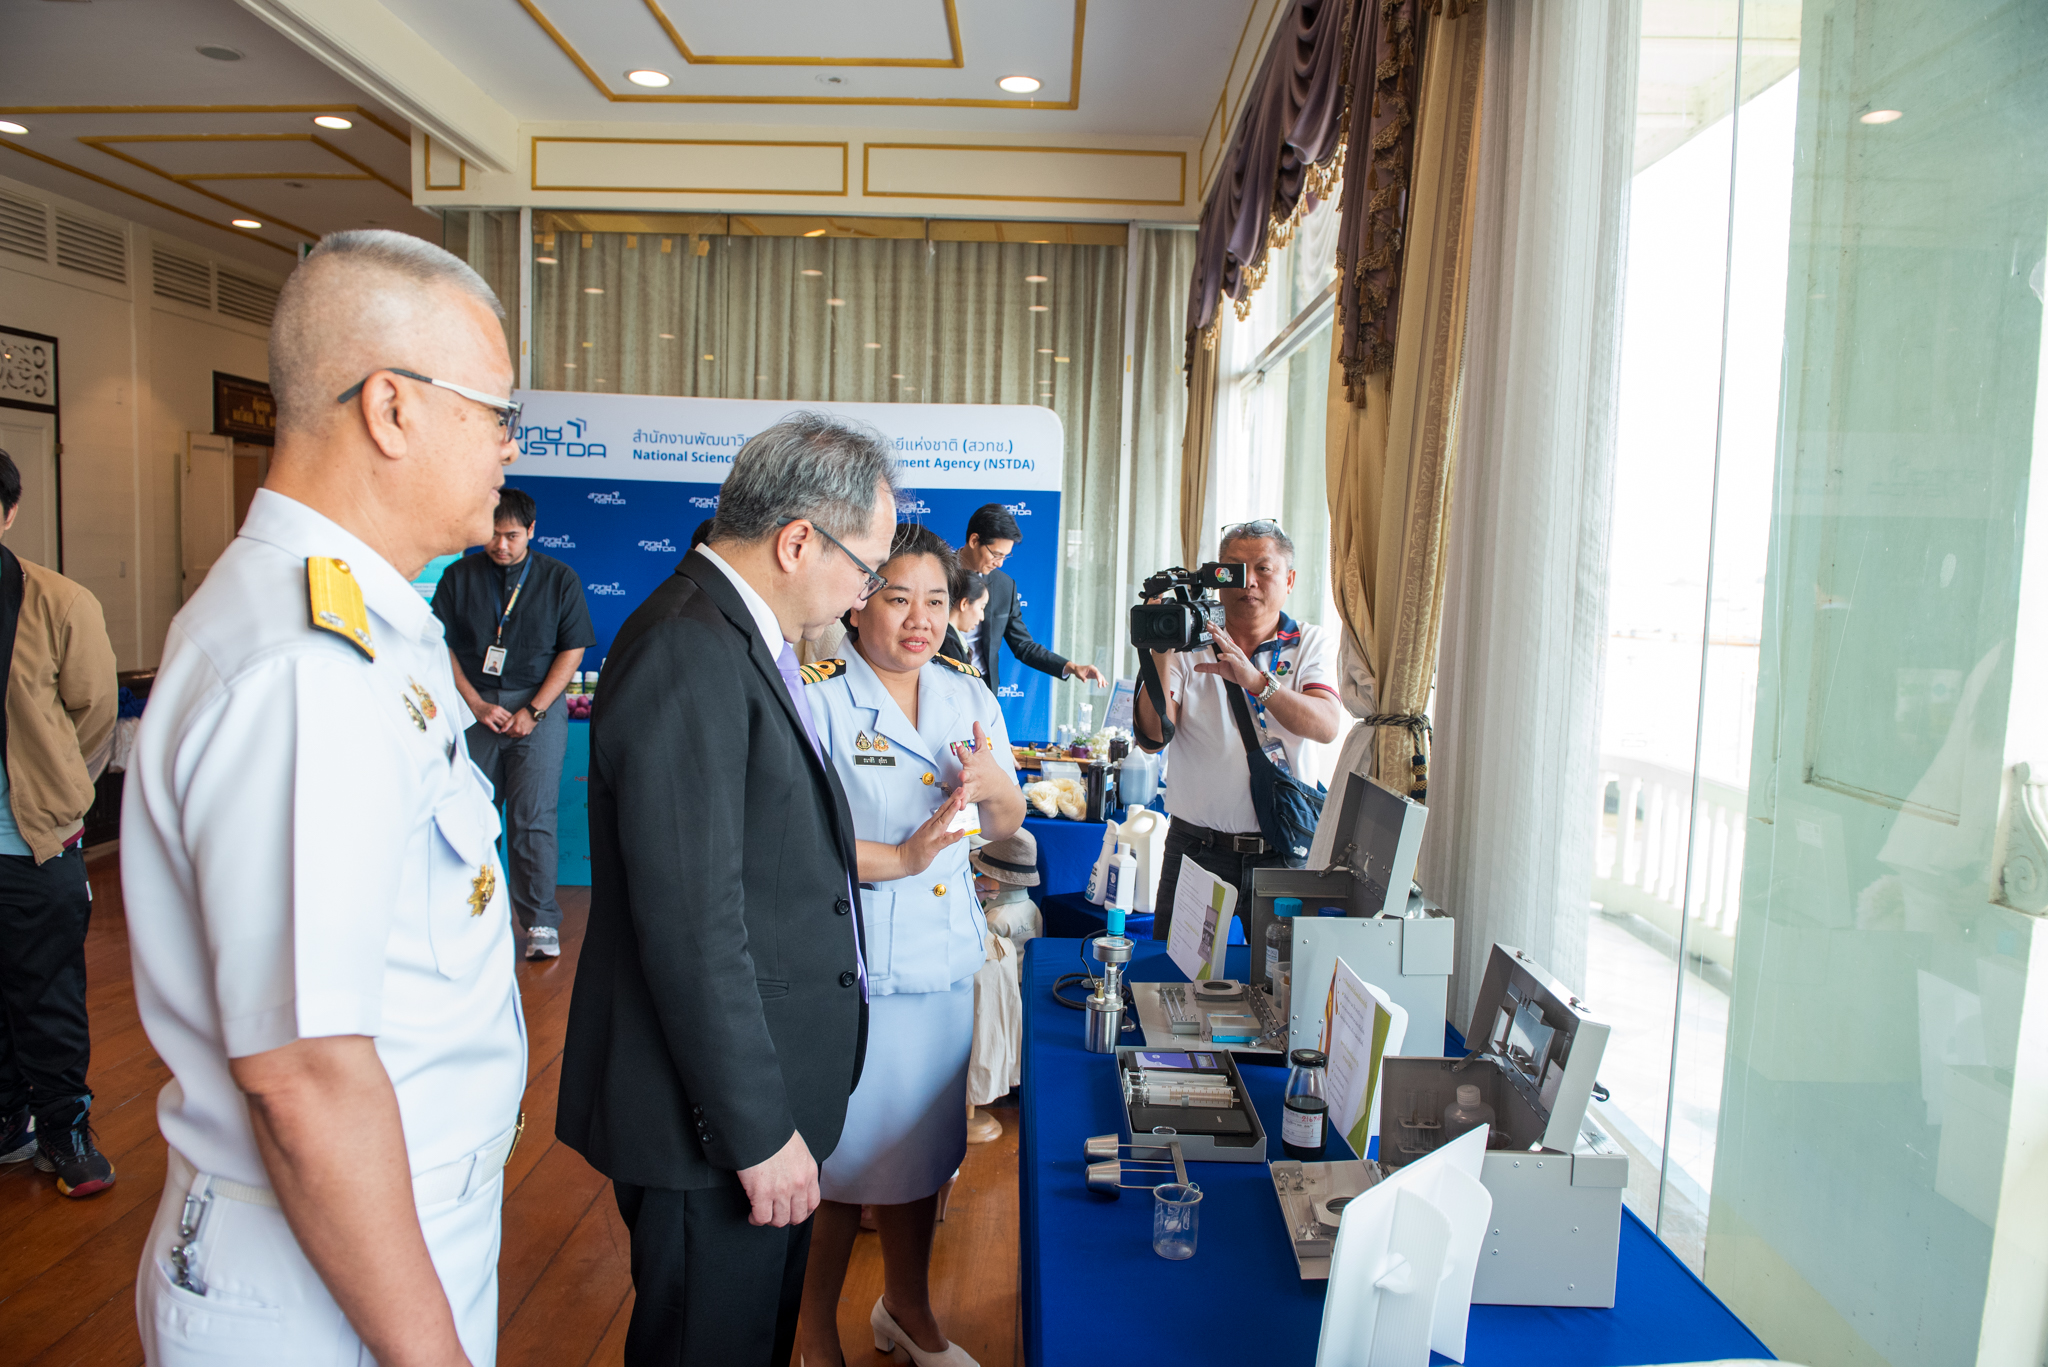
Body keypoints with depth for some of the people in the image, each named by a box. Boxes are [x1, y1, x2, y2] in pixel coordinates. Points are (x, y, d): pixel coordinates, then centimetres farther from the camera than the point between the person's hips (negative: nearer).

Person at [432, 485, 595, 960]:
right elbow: (441, 645, 6)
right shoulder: (458, 576, 8)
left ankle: (541, 922, -1)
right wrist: (476, 704, -6)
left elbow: (572, 649, 1)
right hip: (474, 706, 2)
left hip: (538, 707, -2)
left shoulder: (560, 578, 4)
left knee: (532, 817, -7)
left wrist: (533, 710, -8)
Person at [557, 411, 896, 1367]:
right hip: (718, 1110, -9)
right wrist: (758, 1131, -21)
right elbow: (693, 927, -26)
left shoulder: (739, 639, 8)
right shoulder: (687, 652, -23)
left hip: (766, 1084, 9)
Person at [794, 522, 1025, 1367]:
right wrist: (898, 860, -23)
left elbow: (1007, 826, 13)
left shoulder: (969, 698, 7)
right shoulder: (814, 697, -13)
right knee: (840, 1165, 6)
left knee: (921, 1150, 20)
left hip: (947, 964, 6)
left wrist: (994, 785, -8)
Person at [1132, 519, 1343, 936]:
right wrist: (1160, 656, -20)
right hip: (1197, 849, 0)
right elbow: (1152, 737, -8)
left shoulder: (1309, 643, 6)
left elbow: (1327, 726, -13)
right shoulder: (1190, 643, 3)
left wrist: (1255, 679, -26)